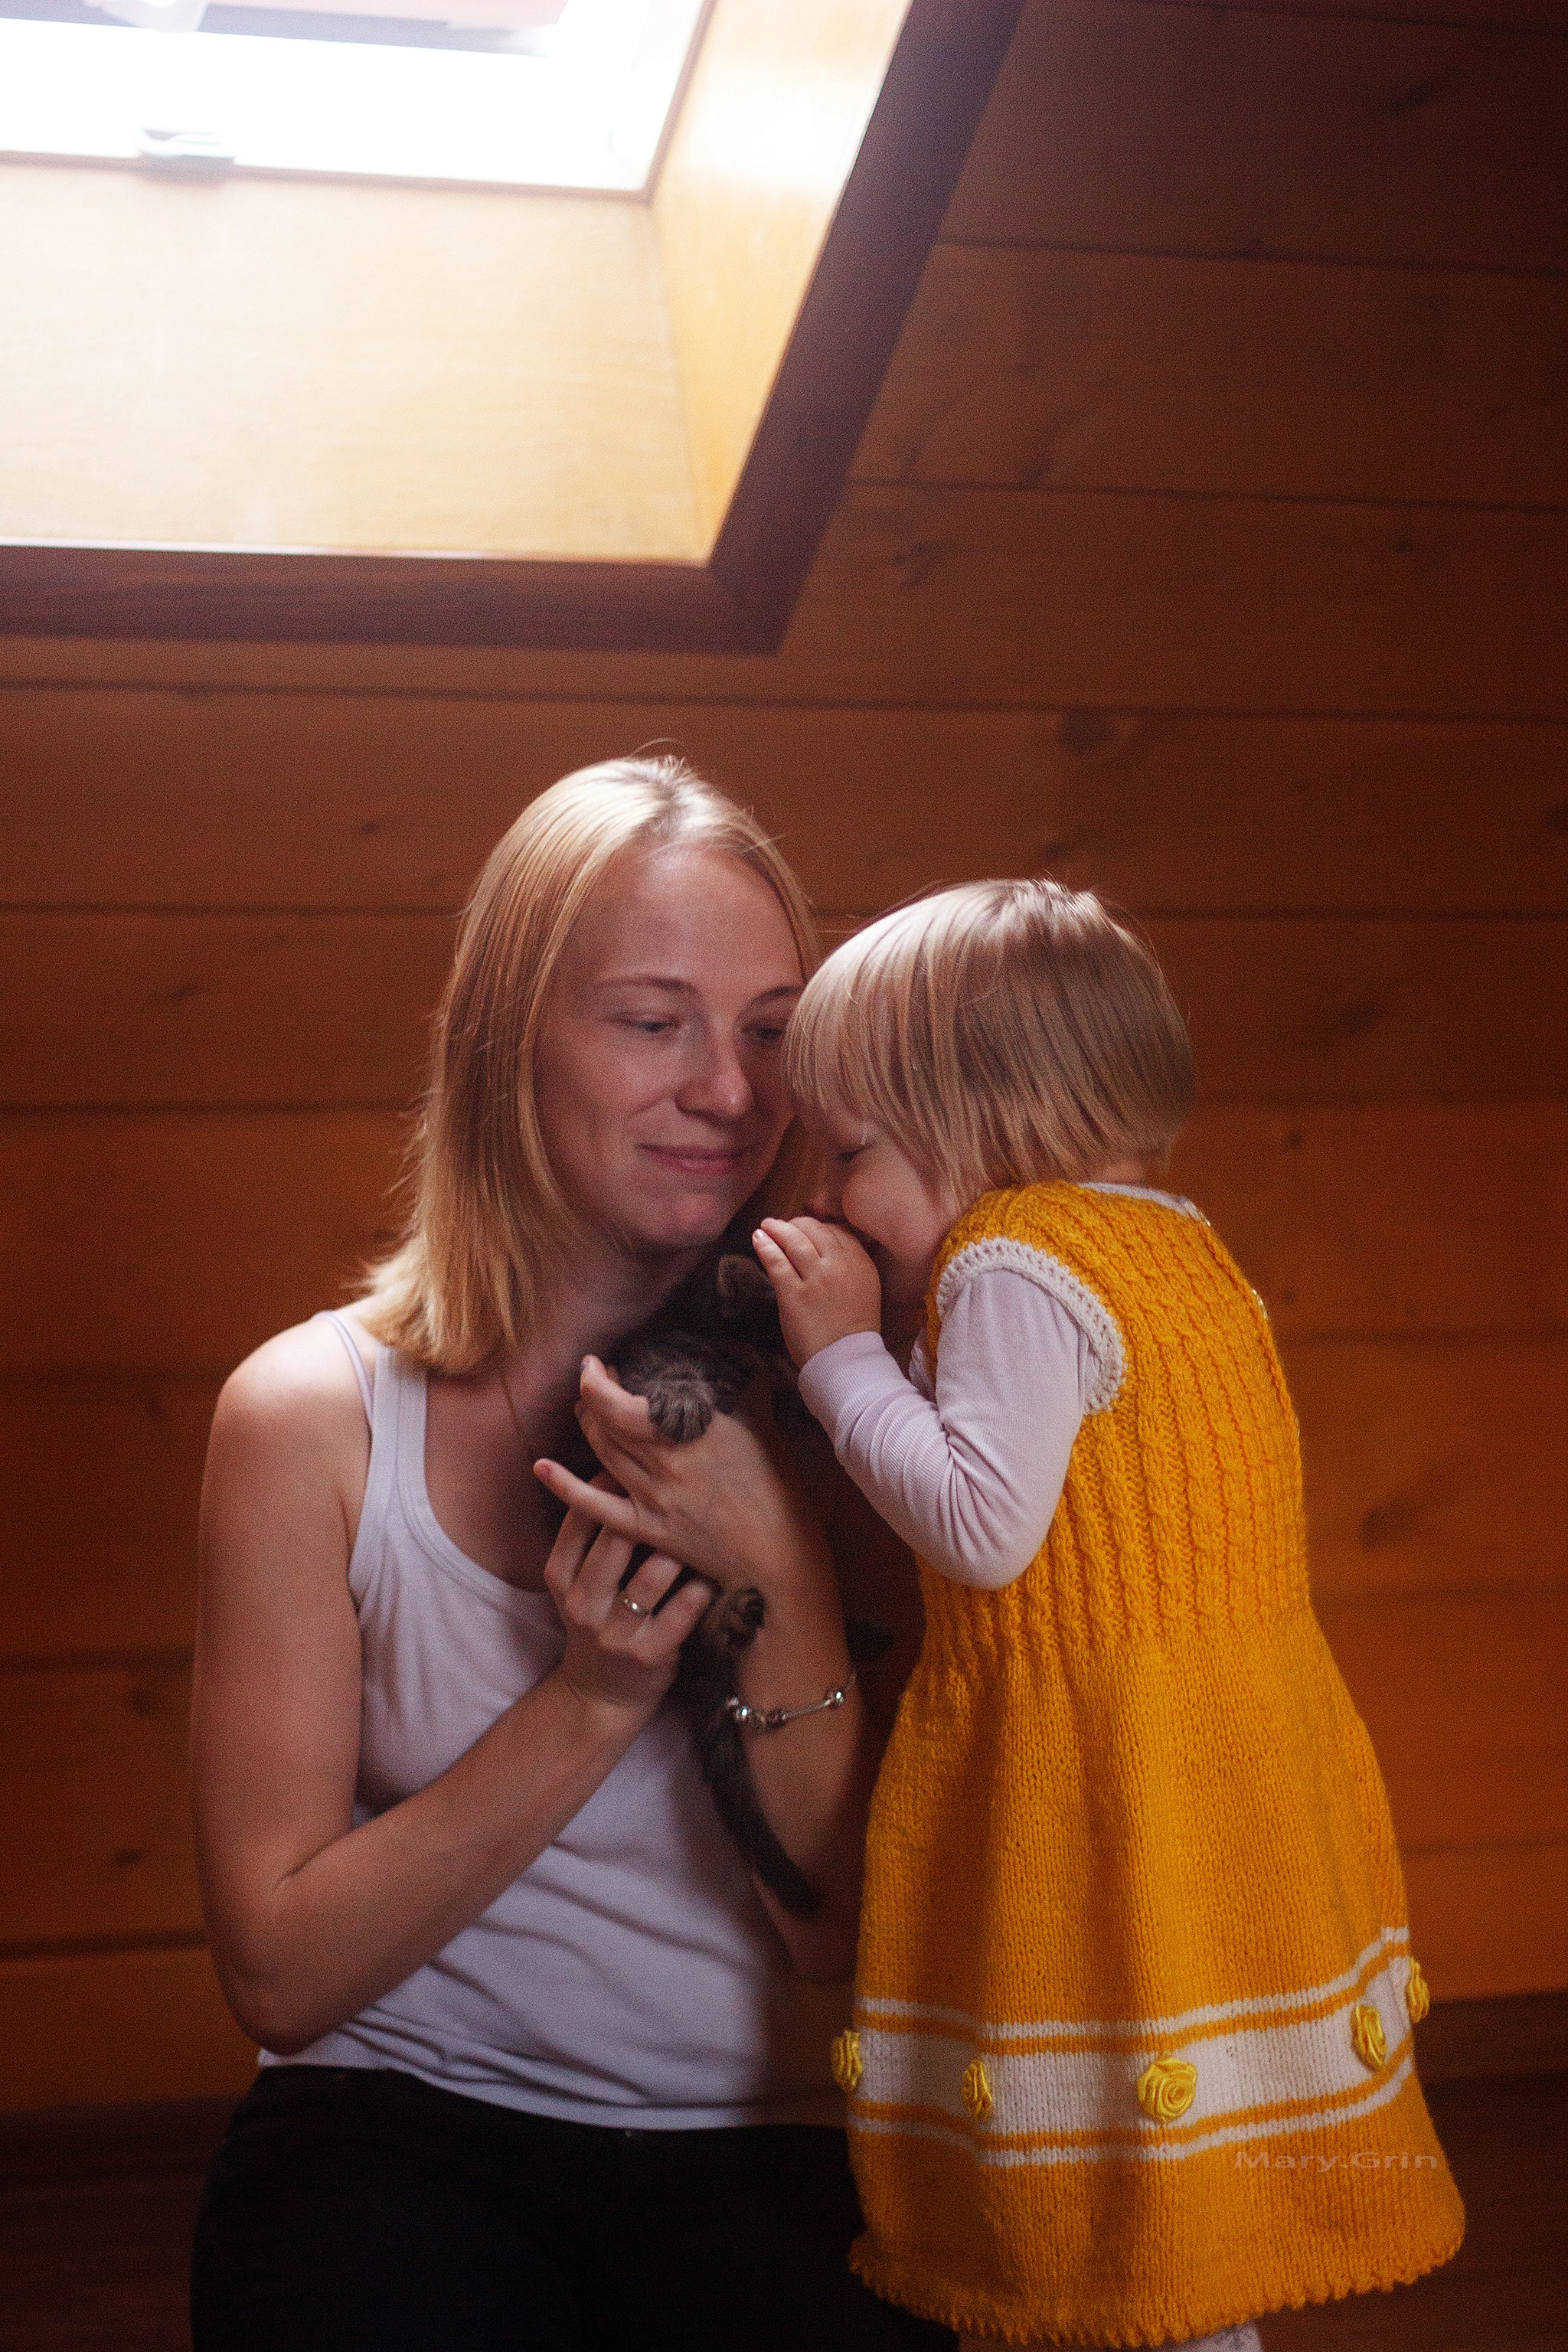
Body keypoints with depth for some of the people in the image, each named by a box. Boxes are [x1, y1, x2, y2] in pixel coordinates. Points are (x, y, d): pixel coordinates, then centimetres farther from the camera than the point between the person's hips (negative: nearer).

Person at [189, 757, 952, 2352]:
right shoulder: (314, 1414, -4)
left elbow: (872, 1946, -3)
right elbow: (281, 1974, -5)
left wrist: (775, 1578, -17)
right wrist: (597, 1694, -15)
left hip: (761, 2158, 1)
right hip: (400, 2139, 0)